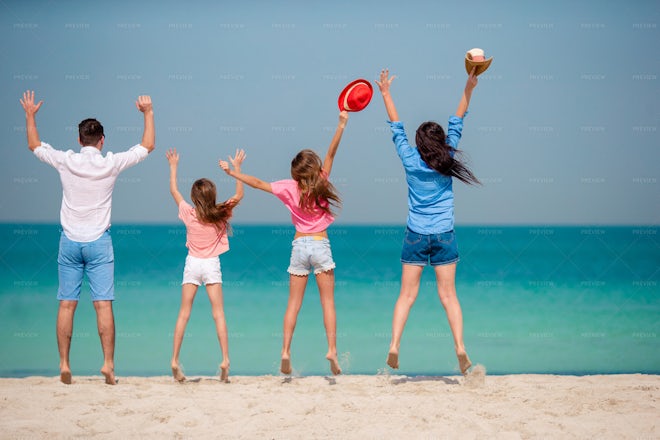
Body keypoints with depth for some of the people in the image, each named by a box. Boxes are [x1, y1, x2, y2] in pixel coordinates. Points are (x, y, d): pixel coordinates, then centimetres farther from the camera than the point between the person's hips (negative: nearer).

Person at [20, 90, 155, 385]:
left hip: (70, 241, 1)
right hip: (98, 242, -1)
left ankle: (64, 364, 2)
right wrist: (148, 113, 16)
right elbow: (147, 146, 7)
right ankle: (108, 363, -8)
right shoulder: (111, 164, -5)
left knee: (67, 304, 3)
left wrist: (30, 115, 28)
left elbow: (34, 146, 16)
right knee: (103, 304, -3)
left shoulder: (66, 161, -3)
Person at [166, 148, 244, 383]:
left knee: (184, 313, 3)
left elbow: (174, 190, 8)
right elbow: (239, 195, 5)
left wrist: (173, 166, 19)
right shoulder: (220, 214, -8)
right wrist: (236, 168, 8)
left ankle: (175, 360, -2)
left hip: (192, 264, 1)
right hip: (212, 266, -1)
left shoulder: (188, 213, -6)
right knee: (218, 313, 0)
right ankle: (225, 359, -9)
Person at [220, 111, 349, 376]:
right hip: (321, 245, -1)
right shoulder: (320, 183, -3)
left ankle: (286, 351, -5)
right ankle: (332, 350, -9)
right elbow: (331, 154, -6)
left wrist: (232, 173, 12)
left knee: (294, 303, 4)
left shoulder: (290, 188, -1)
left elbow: (258, 183, 2)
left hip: (299, 245, 1)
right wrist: (341, 125, -9)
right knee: (327, 301, 1)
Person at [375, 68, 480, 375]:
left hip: (415, 236, 0)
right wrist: (468, 90, 7)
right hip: (444, 235, 0)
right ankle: (460, 347, -8)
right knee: (448, 295, 2)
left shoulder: (410, 161, -2)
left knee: (407, 295, 2)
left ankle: (394, 346, -9)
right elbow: (456, 124, 4)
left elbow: (397, 128, 8)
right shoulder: (446, 161, -3)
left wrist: (386, 93, 16)